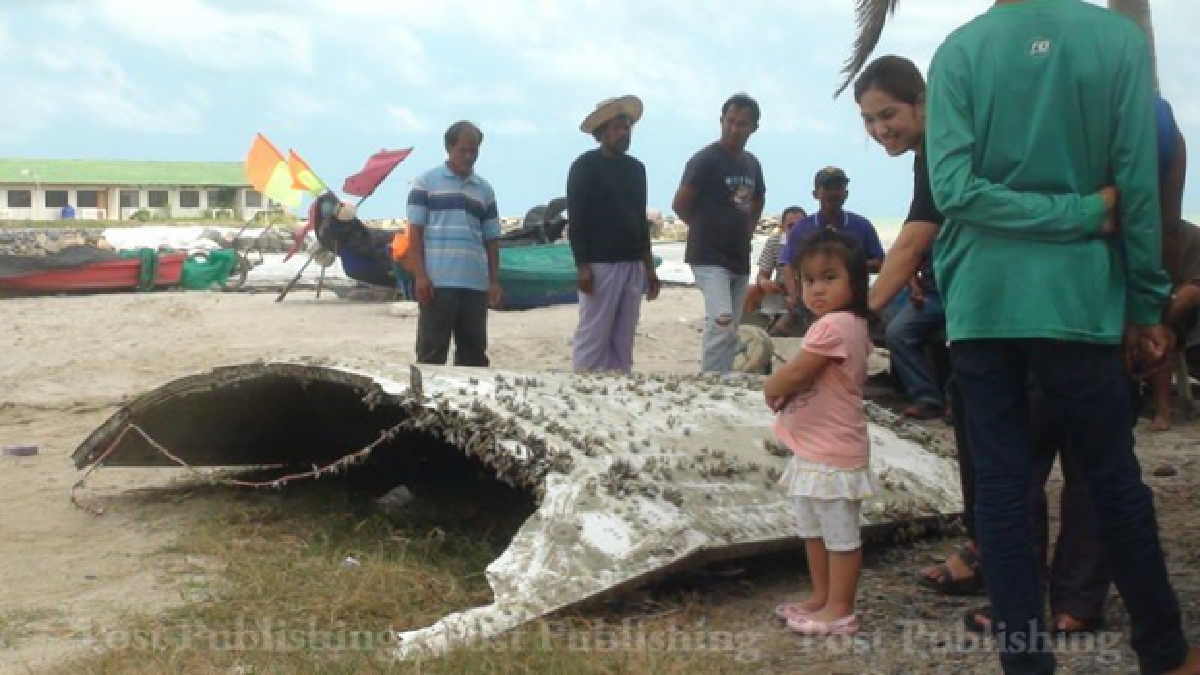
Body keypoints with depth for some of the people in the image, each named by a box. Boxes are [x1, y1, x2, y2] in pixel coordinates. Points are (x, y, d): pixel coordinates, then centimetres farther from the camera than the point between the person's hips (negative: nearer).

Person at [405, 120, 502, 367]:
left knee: (474, 352, 6)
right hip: (438, 281, -4)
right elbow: (415, 232, 0)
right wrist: (420, 275, -9)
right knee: (432, 351, -1)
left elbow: (491, 239, 16)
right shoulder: (426, 182, 4)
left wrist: (494, 281, 8)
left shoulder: (485, 190, 16)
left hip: (476, 283, 4)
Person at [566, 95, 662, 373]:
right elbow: (576, 219, -8)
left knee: (623, 341, 7)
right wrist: (582, 266, -15)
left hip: (633, 265, 6)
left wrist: (649, 266, 16)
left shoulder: (636, 168, 16)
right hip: (600, 264, -6)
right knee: (592, 339, -8)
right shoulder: (586, 166, -3)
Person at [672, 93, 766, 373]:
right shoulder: (705, 160, -11)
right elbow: (680, 204, -10)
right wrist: (707, 228, 2)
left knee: (730, 332, 9)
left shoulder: (752, 163, 10)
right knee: (721, 325, -20)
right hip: (709, 257, -7)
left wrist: (745, 231, 14)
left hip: (740, 259, 7)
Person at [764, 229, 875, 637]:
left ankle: (839, 611, 11)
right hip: (814, 449, 11)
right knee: (813, 529, 20)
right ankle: (821, 598, 32)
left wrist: (769, 388, -2)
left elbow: (792, 376, -22)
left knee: (840, 532, 2)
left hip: (832, 452, -11)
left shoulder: (833, 324, -23)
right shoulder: (848, 324, 11)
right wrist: (782, 389, -3)